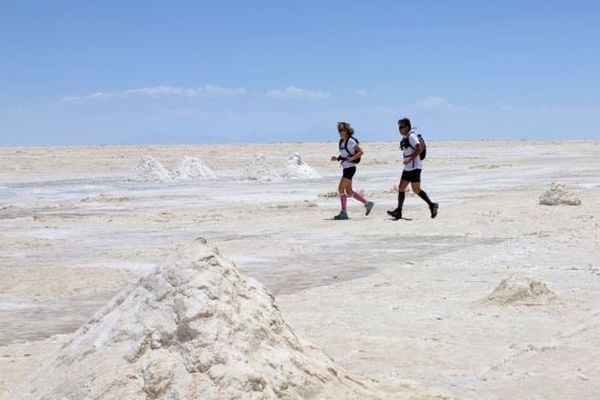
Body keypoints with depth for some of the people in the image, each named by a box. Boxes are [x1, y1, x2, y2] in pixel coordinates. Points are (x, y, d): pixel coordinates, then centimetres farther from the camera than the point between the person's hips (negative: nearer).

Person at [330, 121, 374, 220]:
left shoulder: (351, 141, -12)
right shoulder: (341, 141, 13)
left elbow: (361, 152, -12)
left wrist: (352, 158, -23)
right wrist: (337, 158, 4)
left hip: (350, 168, -9)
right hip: (345, 168, 9)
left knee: (341, 189, -11)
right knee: (349, 192, 11)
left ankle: (343, 213, -6)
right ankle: (367, 203, 22)